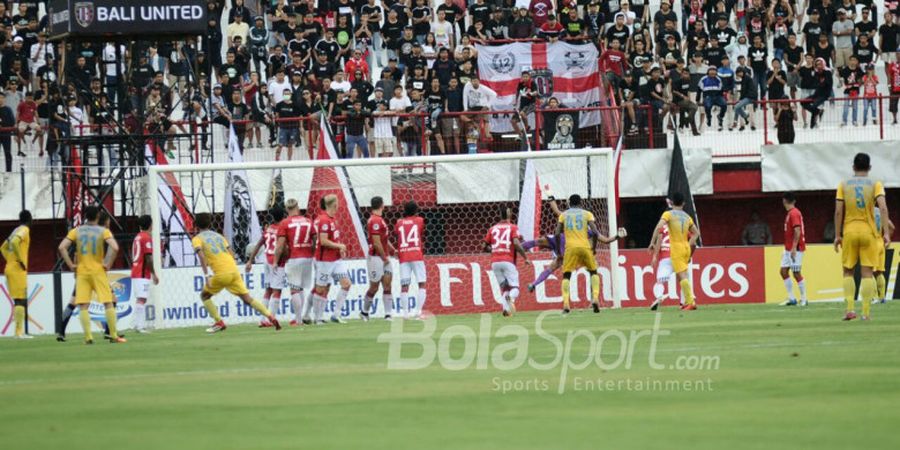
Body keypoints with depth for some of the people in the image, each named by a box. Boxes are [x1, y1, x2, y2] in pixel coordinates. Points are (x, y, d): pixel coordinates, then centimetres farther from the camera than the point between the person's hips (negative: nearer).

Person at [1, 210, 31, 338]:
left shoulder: (16, 231, 20)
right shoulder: (24, 230, -8)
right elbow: (14, 242, -26)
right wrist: (21, 261, -19)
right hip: (18, 269, -9)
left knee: (19, 300, 11)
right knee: (21, 300, -10)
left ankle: (20, 331, 12)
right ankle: (19, 332, -14)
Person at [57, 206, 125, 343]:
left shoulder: (76, 231, 4)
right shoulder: (103, 231, -2)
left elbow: (62, 247, -6)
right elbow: (114, 248, -17)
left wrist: (71, 265, 0)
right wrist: (108, 264, -5)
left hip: (81, 272, 1)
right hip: (98, 271, -1)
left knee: (83, 306, 1)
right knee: (108, 303, 4)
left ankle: (88, 337, -8)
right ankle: (114, 336, 3)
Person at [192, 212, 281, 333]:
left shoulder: (196, 239, 6)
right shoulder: (218, 236, 22)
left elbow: (201, 256, -13)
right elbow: (232, 254, 16)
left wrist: (206, 276, -17)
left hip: (221, 274, -5)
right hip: (234, 270, 5)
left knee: (204, 296, 17)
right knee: (247, 299, 5)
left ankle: (219, 323, 9)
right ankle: (270, 316, -10)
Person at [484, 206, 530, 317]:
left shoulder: (493, 229, 14)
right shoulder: (513, 227, 3)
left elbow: (485, 247, 14)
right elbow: (516, 243, -12)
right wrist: (525, 258, -5)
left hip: (495, 262, 3)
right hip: (508, 261, -3)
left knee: (503, 287, 12)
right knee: (514, 287, 0)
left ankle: (506, 308, -13)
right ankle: (511, 298, -36)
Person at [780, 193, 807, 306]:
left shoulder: (794, 213, -14)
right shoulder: (790, 213, 15)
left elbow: (797, 231, -22)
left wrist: (794, 248, -25)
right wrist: (787, 249, 23)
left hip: (795, 249, -10)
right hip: (789, 249, 10)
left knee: (796, 273, -6)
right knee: (783, 271, 6)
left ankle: (803, 299, 2)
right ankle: (791, 298, 9)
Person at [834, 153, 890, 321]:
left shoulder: (843, 185, 4)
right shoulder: (875, 184, 1)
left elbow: (838, 212, -2)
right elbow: (883, 208, -11)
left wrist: (837, 235, 3)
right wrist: (886, 232, -12)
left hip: (849, 232, 0)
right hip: (869, 232, 0)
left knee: (848, 272, 9)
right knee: (867, 272, 1)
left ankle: (850, 309, -5)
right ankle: (866, 312, -3)